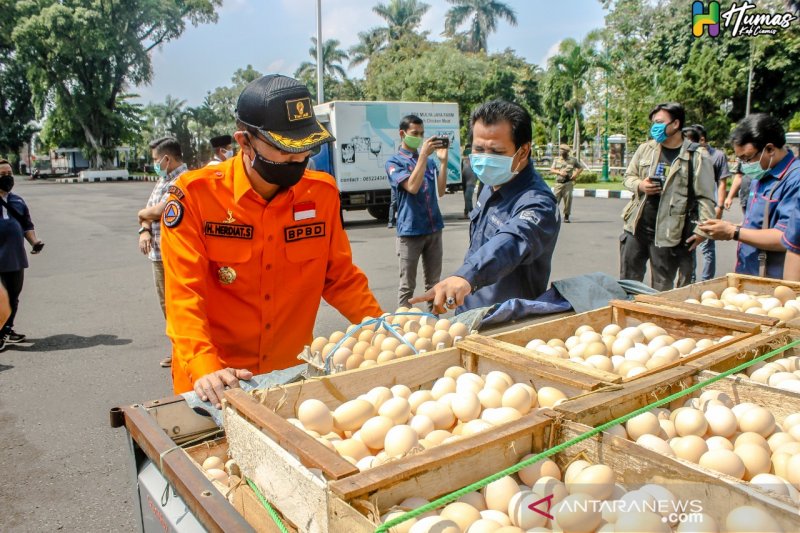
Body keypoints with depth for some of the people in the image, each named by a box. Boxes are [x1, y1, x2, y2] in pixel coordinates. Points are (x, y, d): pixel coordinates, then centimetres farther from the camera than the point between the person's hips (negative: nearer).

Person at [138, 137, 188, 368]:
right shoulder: (163, 179, 14)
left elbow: (158, 211, -22)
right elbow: (148, 210, 14)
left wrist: (142, 214, -1)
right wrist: (145, 230, -6)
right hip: (158, 254, 10)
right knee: (167, 305, 18)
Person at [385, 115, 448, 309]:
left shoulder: (429, 160, 12)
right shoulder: (394, 162, -1)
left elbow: (440, 191, 3)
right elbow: (412, 187, -17)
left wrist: (443, 161, -5)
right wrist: (423, 155, -18)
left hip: (434, 229, 5)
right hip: (410, 230, -5)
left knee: (433, 282, 13)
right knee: (407, 286, 1)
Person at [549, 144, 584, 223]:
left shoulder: (573, 160, 7)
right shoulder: (556, 159, 11)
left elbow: (581, 168, 15)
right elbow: (552, 169, 4)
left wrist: (576, 174, -3)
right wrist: (559, 172, -13)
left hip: (568, 183, -1)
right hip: (559, 183, 1)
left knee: (568, 198, -5)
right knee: (555, 199, -4)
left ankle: (566, 216, 6)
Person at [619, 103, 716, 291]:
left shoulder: (697, 157, -6)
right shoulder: (645, 149, 8)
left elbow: (705, 198, -7)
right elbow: (629, 177, 16)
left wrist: (701, 230, -13)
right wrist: (639, 185, -6)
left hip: (668, 234, -4)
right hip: (636, 227, 4)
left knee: (662, 290, 7)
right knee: (627, 281, 12)